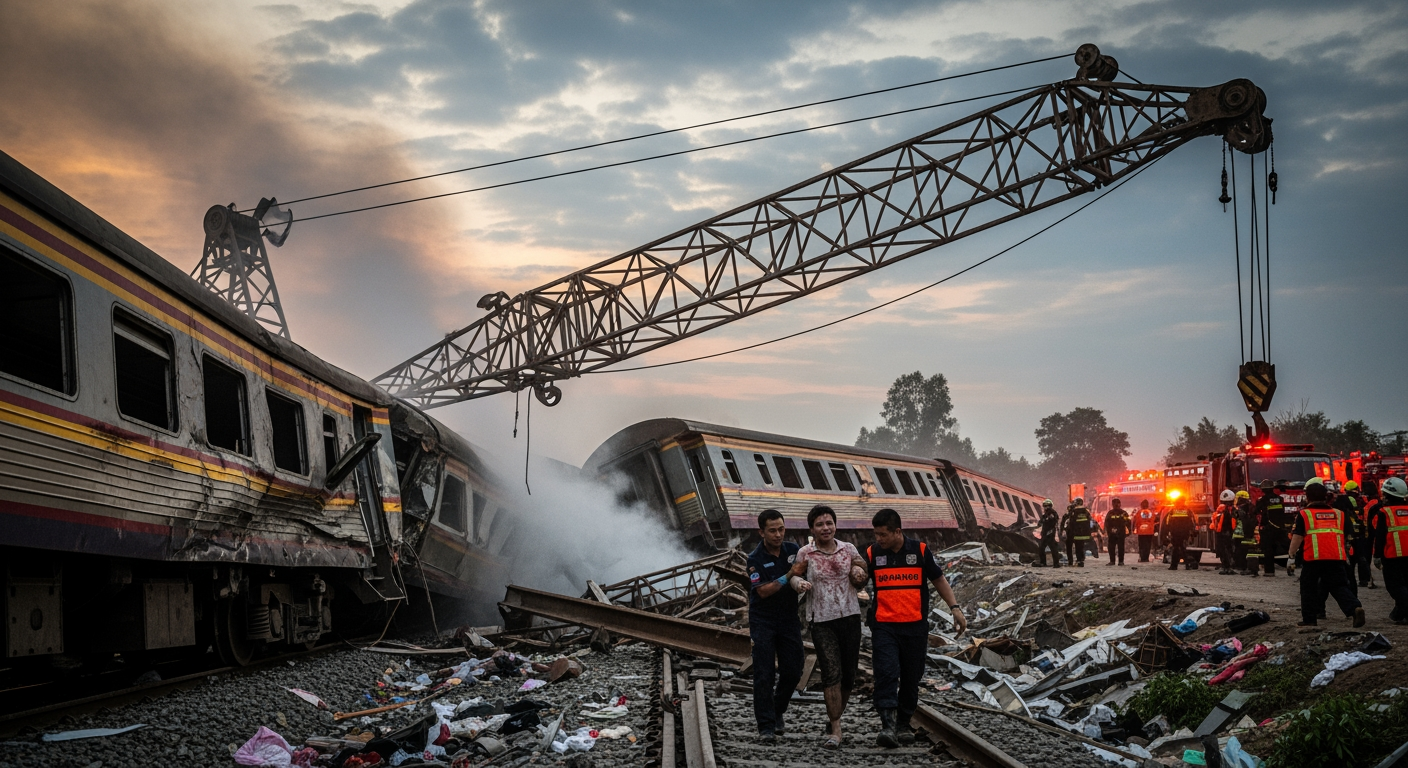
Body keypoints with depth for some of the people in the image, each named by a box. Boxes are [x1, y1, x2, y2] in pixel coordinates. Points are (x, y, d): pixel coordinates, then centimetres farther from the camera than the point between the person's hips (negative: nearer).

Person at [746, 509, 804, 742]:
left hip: (789, 618, 4)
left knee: (792, 673, 4)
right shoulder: (755, 559, -11)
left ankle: (778, 711, 28)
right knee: (764, 675, -6)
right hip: (763, 621, -4)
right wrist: (788, 576, -26)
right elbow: (763, 591, -18)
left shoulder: (793, 549, 1)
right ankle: (766, 726, -2)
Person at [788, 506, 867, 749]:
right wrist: (799, 583, -13)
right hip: (821, 621, -3)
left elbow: (861, 583, 15)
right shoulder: (805, 553, -1)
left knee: (849, 676, 8)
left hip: (850, 617, 3)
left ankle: (834, 716, 30)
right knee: (832, 674, -13)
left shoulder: (848, 550, 5)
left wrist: (858, 572, -8)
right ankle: (835, 730, -9)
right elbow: (795, 575, 9)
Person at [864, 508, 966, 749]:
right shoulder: (872, 553, 2)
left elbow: (939, 579, 9)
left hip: (915, 627, 1)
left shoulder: (920, 550, 2)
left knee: (911, 677, 9)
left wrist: (954, 607, 2)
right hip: (884, 627, -1)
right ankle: (888, 725, -20)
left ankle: (904, 724, 22)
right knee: (886, 674, -15)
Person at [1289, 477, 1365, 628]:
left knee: (1309, 588, 9)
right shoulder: (1338, 514, 14)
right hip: (1336, 557, 3)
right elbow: (1346, 536, 22)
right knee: (1339, 587, 7)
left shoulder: (1304, 514, 2)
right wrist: (1345, 556, 34)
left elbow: (1297, 537, -3)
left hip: (1313, 558, -3)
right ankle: (1355, 608, -15)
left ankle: (1309, 619, 11)